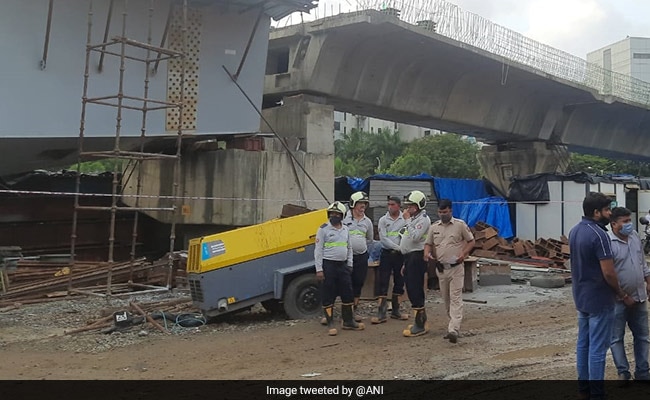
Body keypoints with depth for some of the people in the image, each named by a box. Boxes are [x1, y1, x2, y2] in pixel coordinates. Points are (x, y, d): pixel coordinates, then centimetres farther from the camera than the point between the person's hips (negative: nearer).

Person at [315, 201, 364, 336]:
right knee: (328, 295, -1)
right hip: (328, 265, -5)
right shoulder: (323, 229, -5)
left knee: (347, 293, 9)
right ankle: (330, 324, 7)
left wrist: (349, 264, 12)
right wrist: (319, 269, -13)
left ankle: (348, 321, 21)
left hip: (343, 265, 6)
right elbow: (318, 250, -8)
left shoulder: (345, 229, 12)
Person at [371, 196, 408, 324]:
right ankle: (381, 313, -4)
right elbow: (383, 238, -7)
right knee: (383, 282, -5)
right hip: (386, 254, -1)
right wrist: (397, 247, -12)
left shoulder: (405, 220, 0)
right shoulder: (383, 220, 1)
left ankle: (395, 311, 21)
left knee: (399, 282, 9)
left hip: (400, 255, 1)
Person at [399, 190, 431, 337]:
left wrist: (407, 221, -17)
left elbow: (414, 237, -24)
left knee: (416, 291, -10)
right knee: (412, 291, 13)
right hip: (409, 257, 10)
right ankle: (421, 321, 23)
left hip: (417, 257, -10)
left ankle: (420, 326, -6)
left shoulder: (423, 219, -10)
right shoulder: (413, 219, 21)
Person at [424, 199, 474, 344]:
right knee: (446, 299, 13)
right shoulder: (434, 227, 8)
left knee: (455, 298, -11)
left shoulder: (460, 224, -3)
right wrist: (427, 253, -9)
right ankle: (453, 324, 28)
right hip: (440, 268, 5)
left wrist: (464, 253, -14)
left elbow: (471, 241, 3)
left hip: (456, 267, -5)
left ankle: (453, 330, -18)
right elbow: (428, 243, 14)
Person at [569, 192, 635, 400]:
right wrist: (623, 295, -7)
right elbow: (609, 273, -21)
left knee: (583, 343, 15)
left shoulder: (574, 231, 6)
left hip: (581, 296, 9)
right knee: (598, 348, 0)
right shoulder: (599, 235, -22)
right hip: (599, 299, -9)